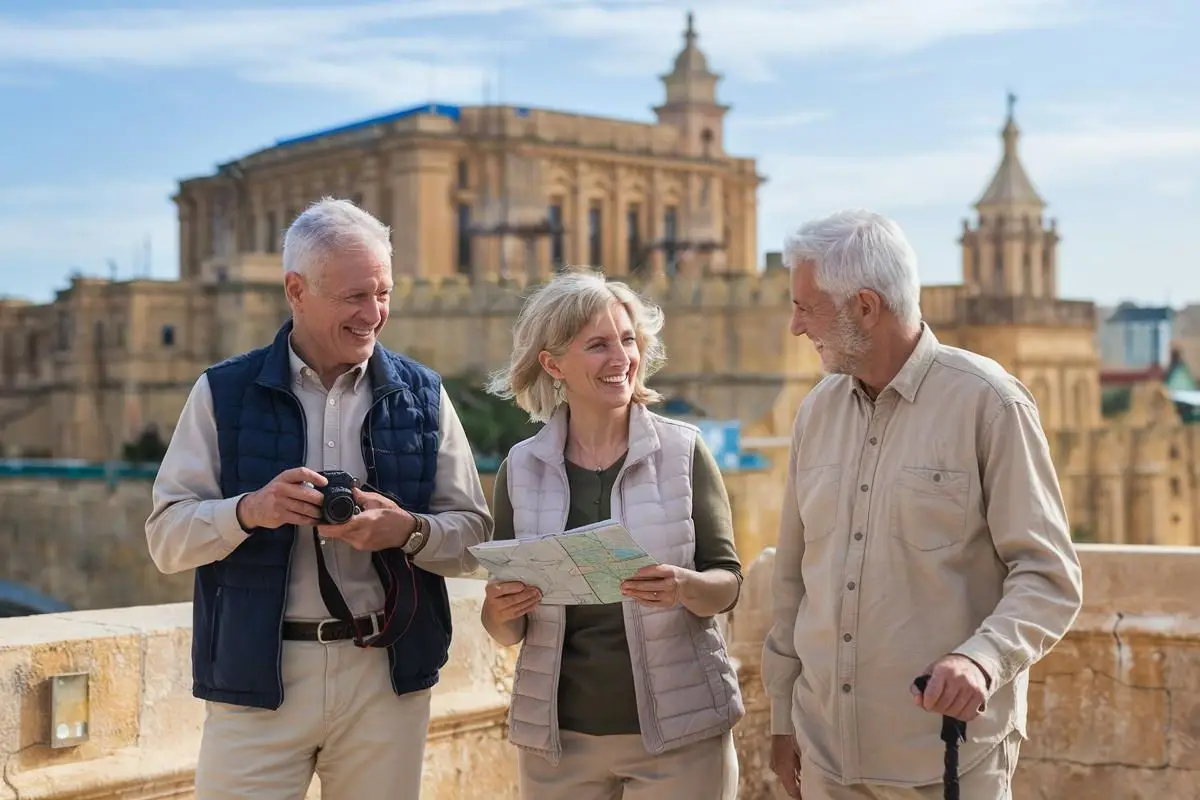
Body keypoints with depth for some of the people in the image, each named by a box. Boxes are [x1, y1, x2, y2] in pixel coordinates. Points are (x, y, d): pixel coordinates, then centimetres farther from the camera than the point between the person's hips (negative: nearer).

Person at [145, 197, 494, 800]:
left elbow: (472, 534, 6)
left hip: (387, 677, 2)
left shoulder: (421, 395, 7)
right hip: (255, 677, -1)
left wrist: (407, 530, -15)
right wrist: (249, 510, -20)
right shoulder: (224, 392, 2)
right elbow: (166, 538, 0)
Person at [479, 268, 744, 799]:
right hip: (558, 737, 2)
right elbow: (507, 632, 5)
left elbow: (728, 583, -2)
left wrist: (686, 588, -22)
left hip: (679, 731, -1)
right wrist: (500, 612, -16)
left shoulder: (684, 452, -4)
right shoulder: (520, 468, 0)